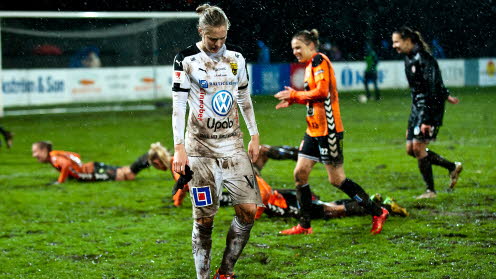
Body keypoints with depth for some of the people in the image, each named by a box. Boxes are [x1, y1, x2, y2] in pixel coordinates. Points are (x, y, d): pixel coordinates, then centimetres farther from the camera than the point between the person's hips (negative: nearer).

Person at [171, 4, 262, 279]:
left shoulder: (236, 56, 7)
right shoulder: (185, 60, -6)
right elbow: (178, 106, -7)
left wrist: (254, 136, 14)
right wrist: (179, 148, -12)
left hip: (233, 143, 4)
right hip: (200, 147, -4)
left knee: (248, 210, -4)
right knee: (204, 218, -3)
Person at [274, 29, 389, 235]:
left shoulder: (319, 60, -12)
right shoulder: (310, 65, 17)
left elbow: (322, 92, -22)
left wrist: (295, 95, -13)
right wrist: (293, 100, 10)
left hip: (328, 129, -10)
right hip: (314, 131, 10)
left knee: (337, 179, -5)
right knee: (300, 173, 5)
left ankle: (377, 213, 6)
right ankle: (304, 226, 13)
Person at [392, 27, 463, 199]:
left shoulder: (423, 59, -19)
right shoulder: (409, 58, 10)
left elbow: (432, 88, -23)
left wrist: (427, 120, -27)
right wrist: (445, 96, 36)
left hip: (430, 107, -10)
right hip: (417, 107, 10)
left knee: (418, 147, -10)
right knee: (410, 149, 6)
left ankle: (430, 190, 2)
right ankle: (452, 167, 20)